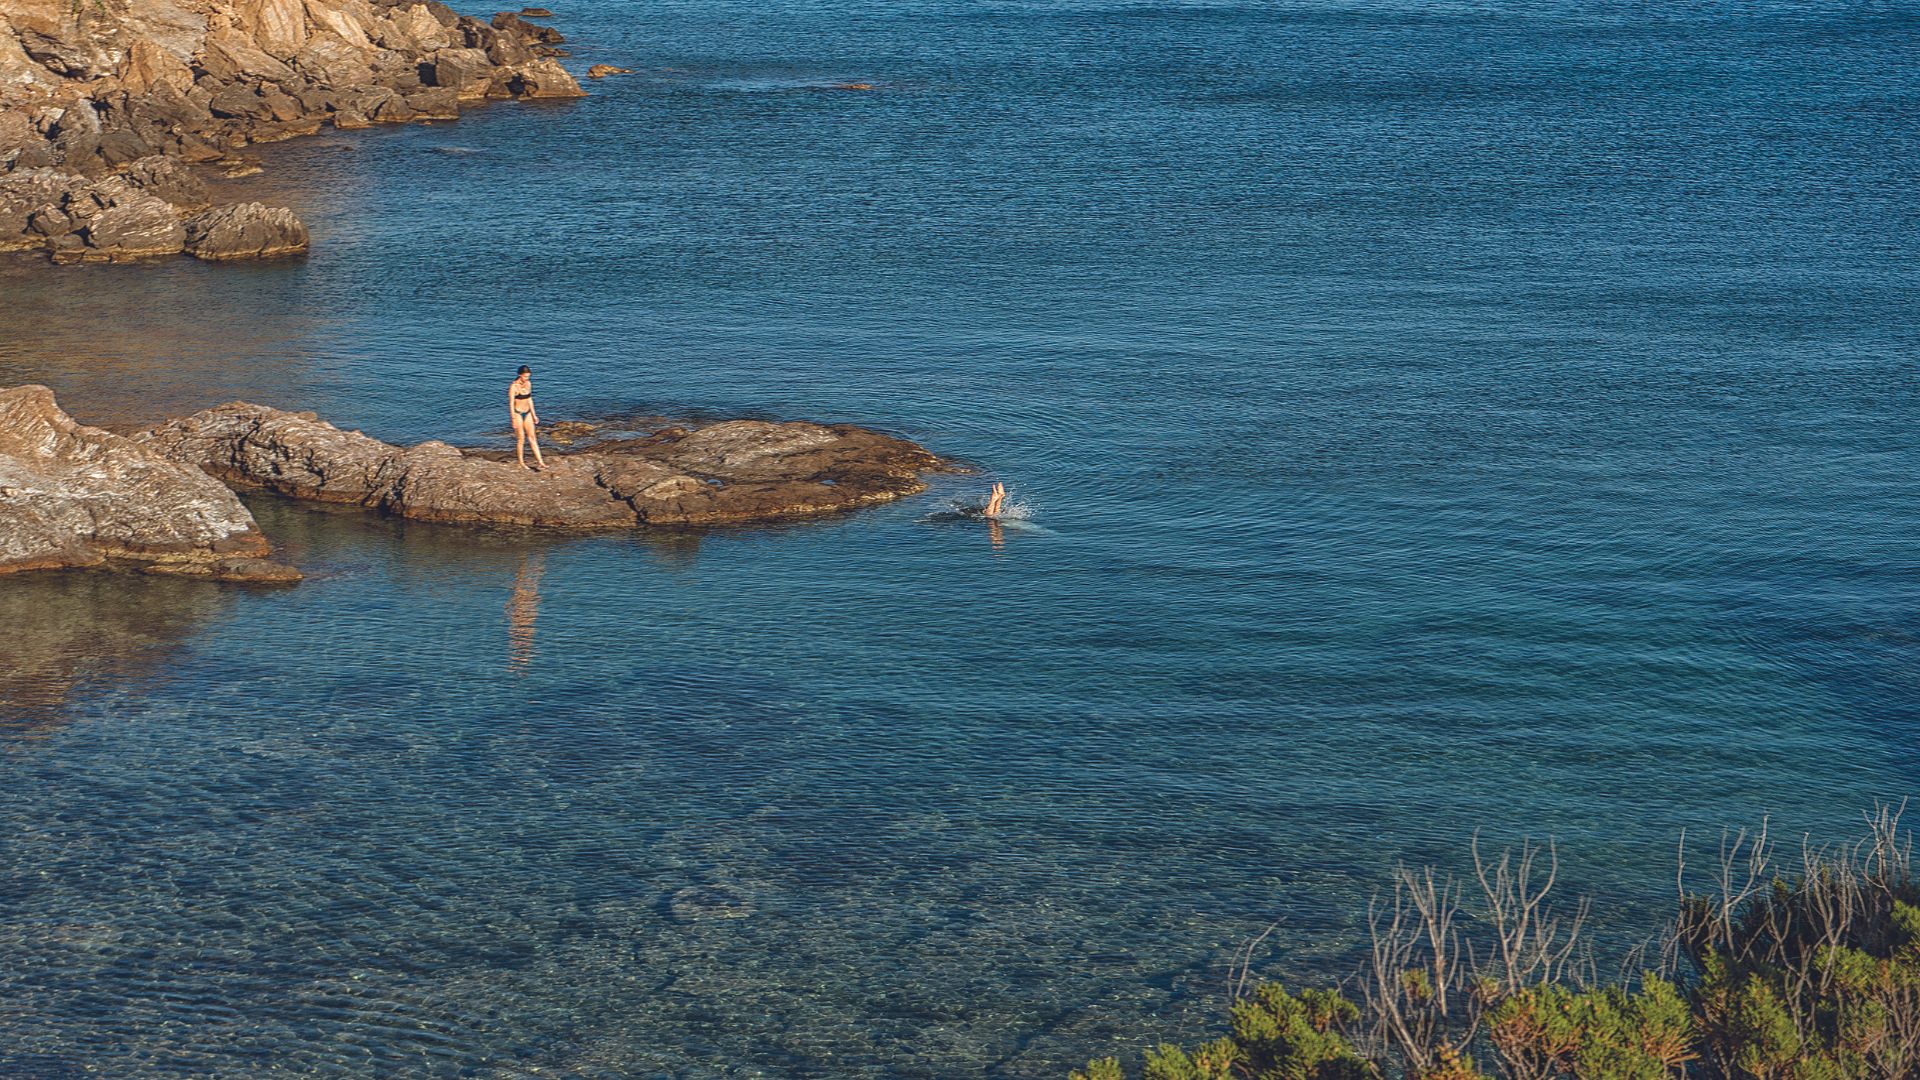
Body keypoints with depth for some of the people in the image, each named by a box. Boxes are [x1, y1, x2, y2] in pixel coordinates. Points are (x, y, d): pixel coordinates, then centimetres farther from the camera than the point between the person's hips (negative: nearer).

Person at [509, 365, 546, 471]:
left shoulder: (528, 384, 4)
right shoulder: (513, 386, -16)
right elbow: (511, 403, -15)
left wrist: (534, 415, 15)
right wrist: (514, 420, -16)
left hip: (527, 413, 6)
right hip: (517, 413, -6)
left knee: (532, 437, 2)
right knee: (521, 439, 1)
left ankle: (540, 462, -1)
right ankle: (521, 463, 14)